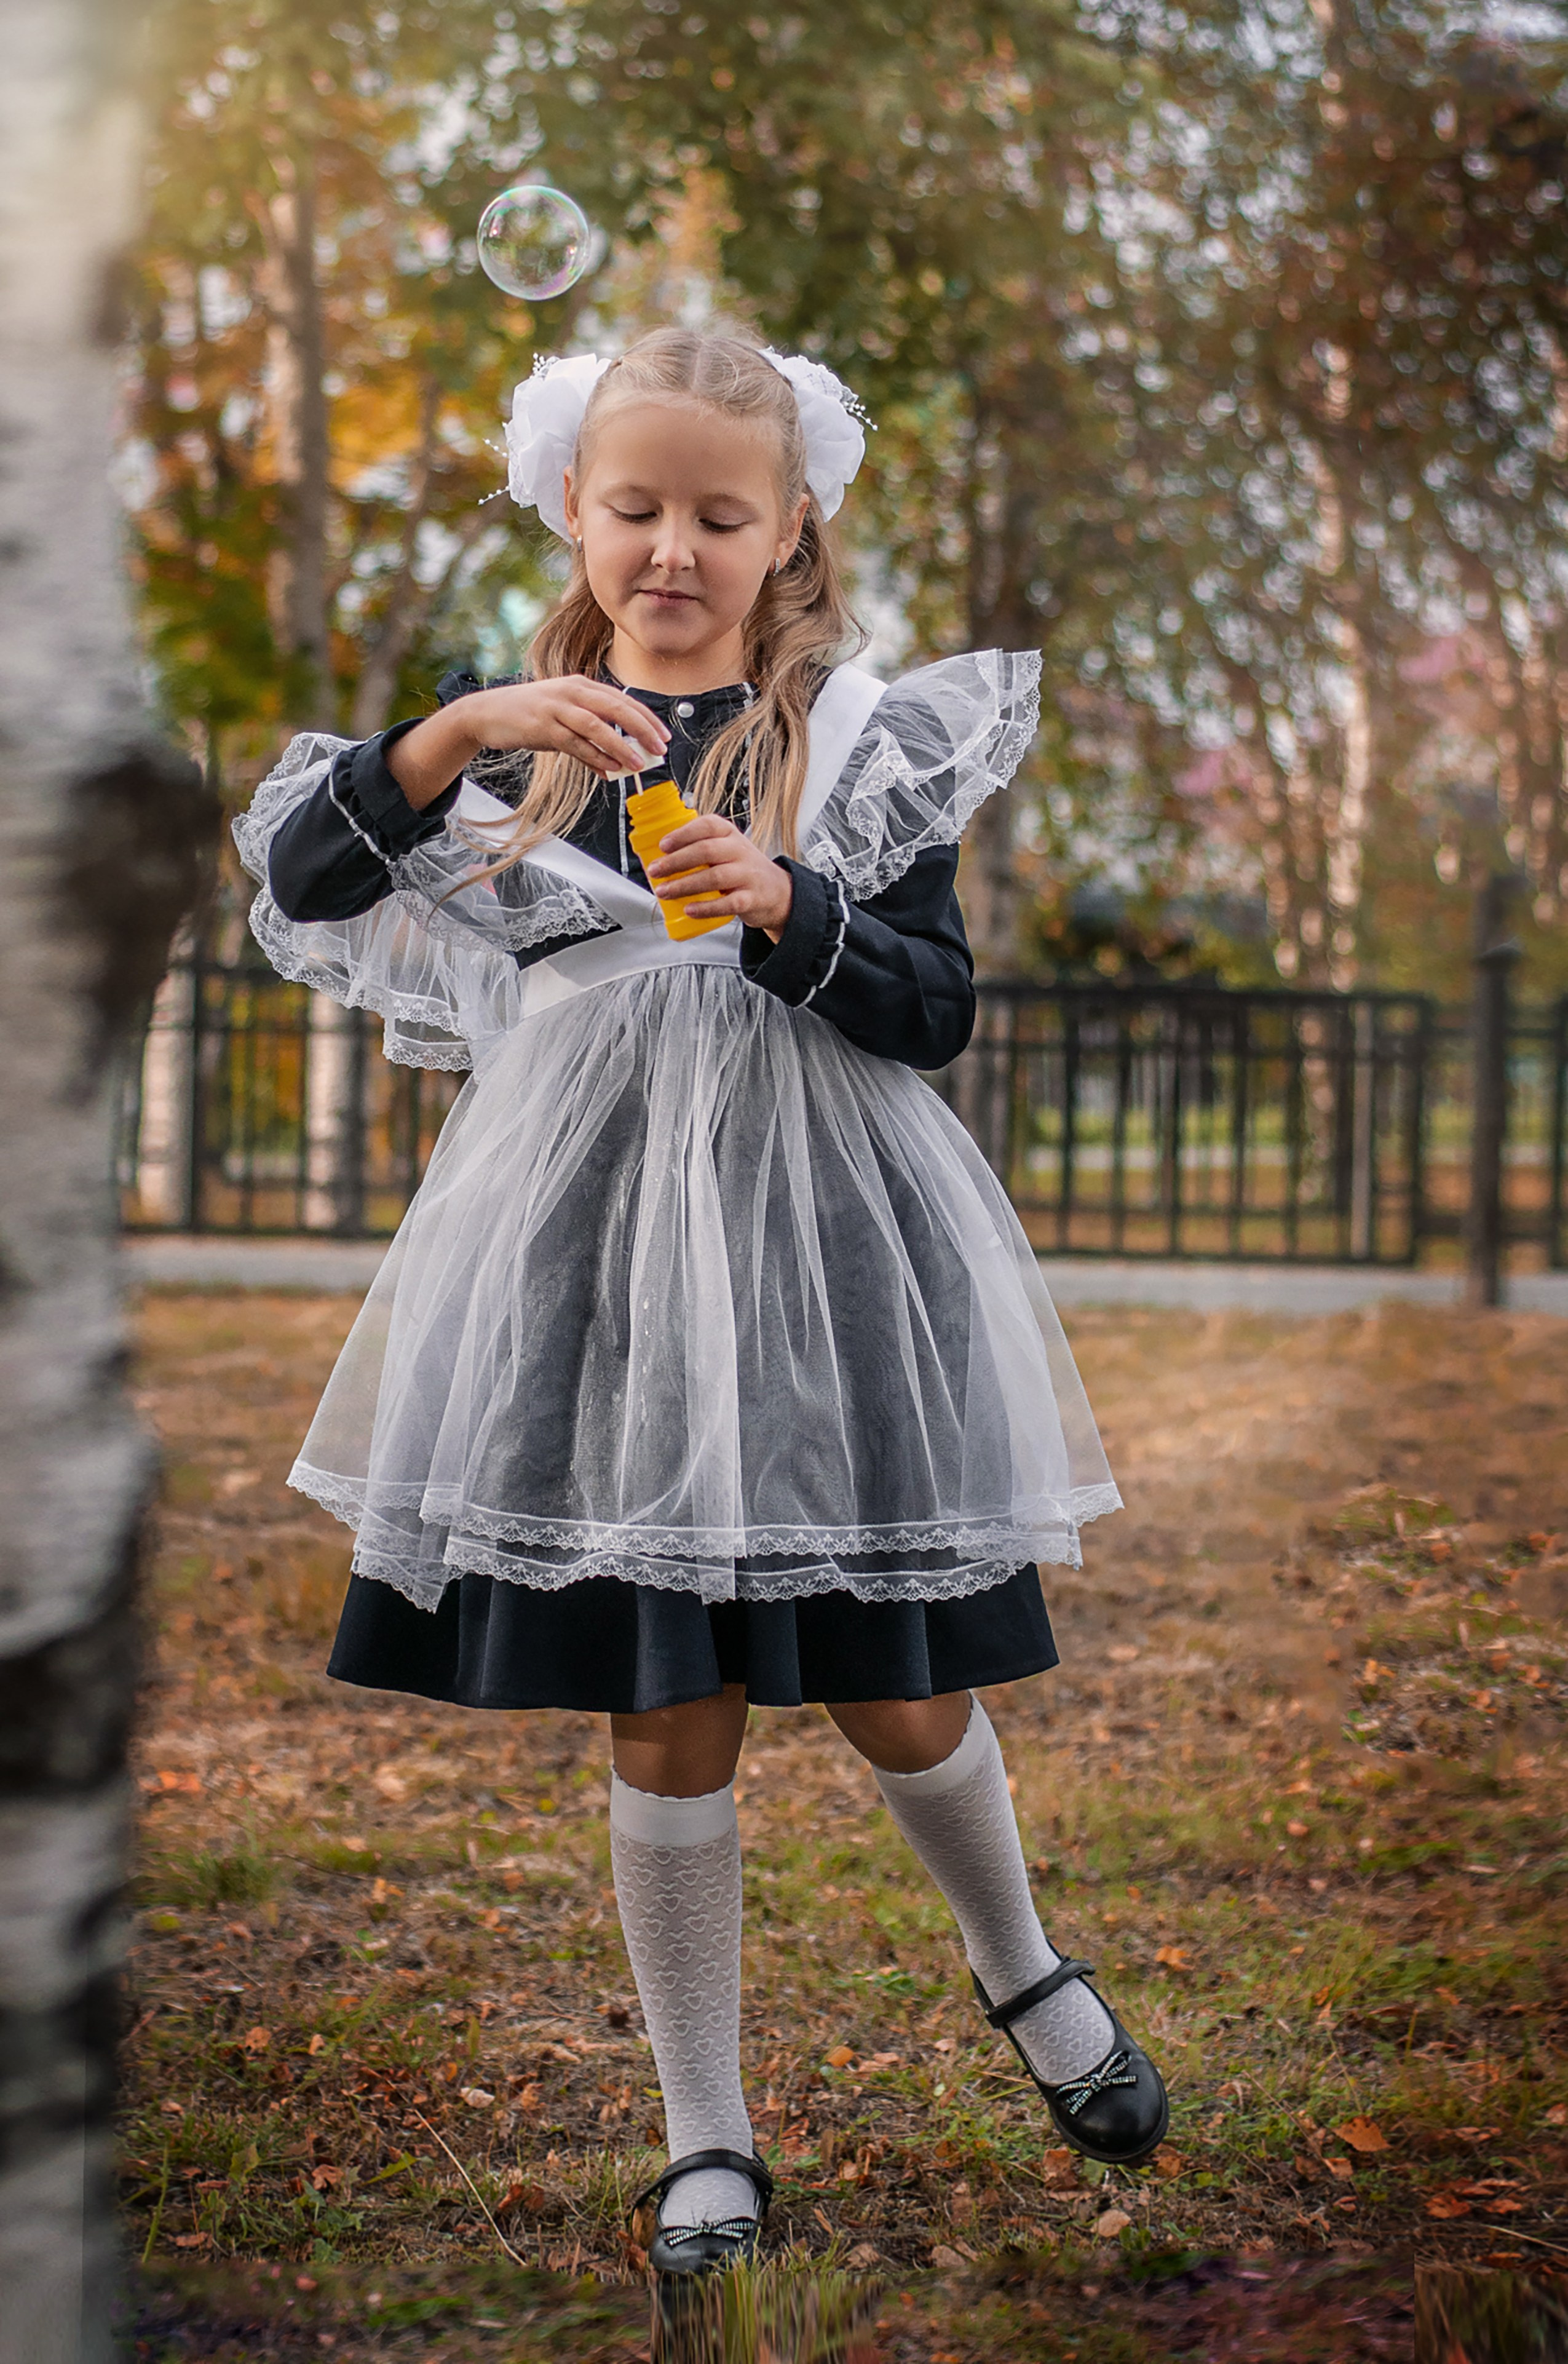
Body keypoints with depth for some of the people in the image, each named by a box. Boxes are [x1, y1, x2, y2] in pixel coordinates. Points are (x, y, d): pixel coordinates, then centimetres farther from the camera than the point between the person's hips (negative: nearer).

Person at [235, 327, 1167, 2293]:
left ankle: (1024, 1972, 39)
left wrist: (783, 911, -20)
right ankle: (706, 2137, 21)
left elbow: (939, 1009, -3)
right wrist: (455, 733, -23)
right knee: (665, 1721, 6)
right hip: (599, 1244, 1)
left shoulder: (857, 738, 2)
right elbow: (300, 882, -8)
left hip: (820, 1243, -1)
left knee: (900, 1696, 7)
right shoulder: (522, 737, 5)